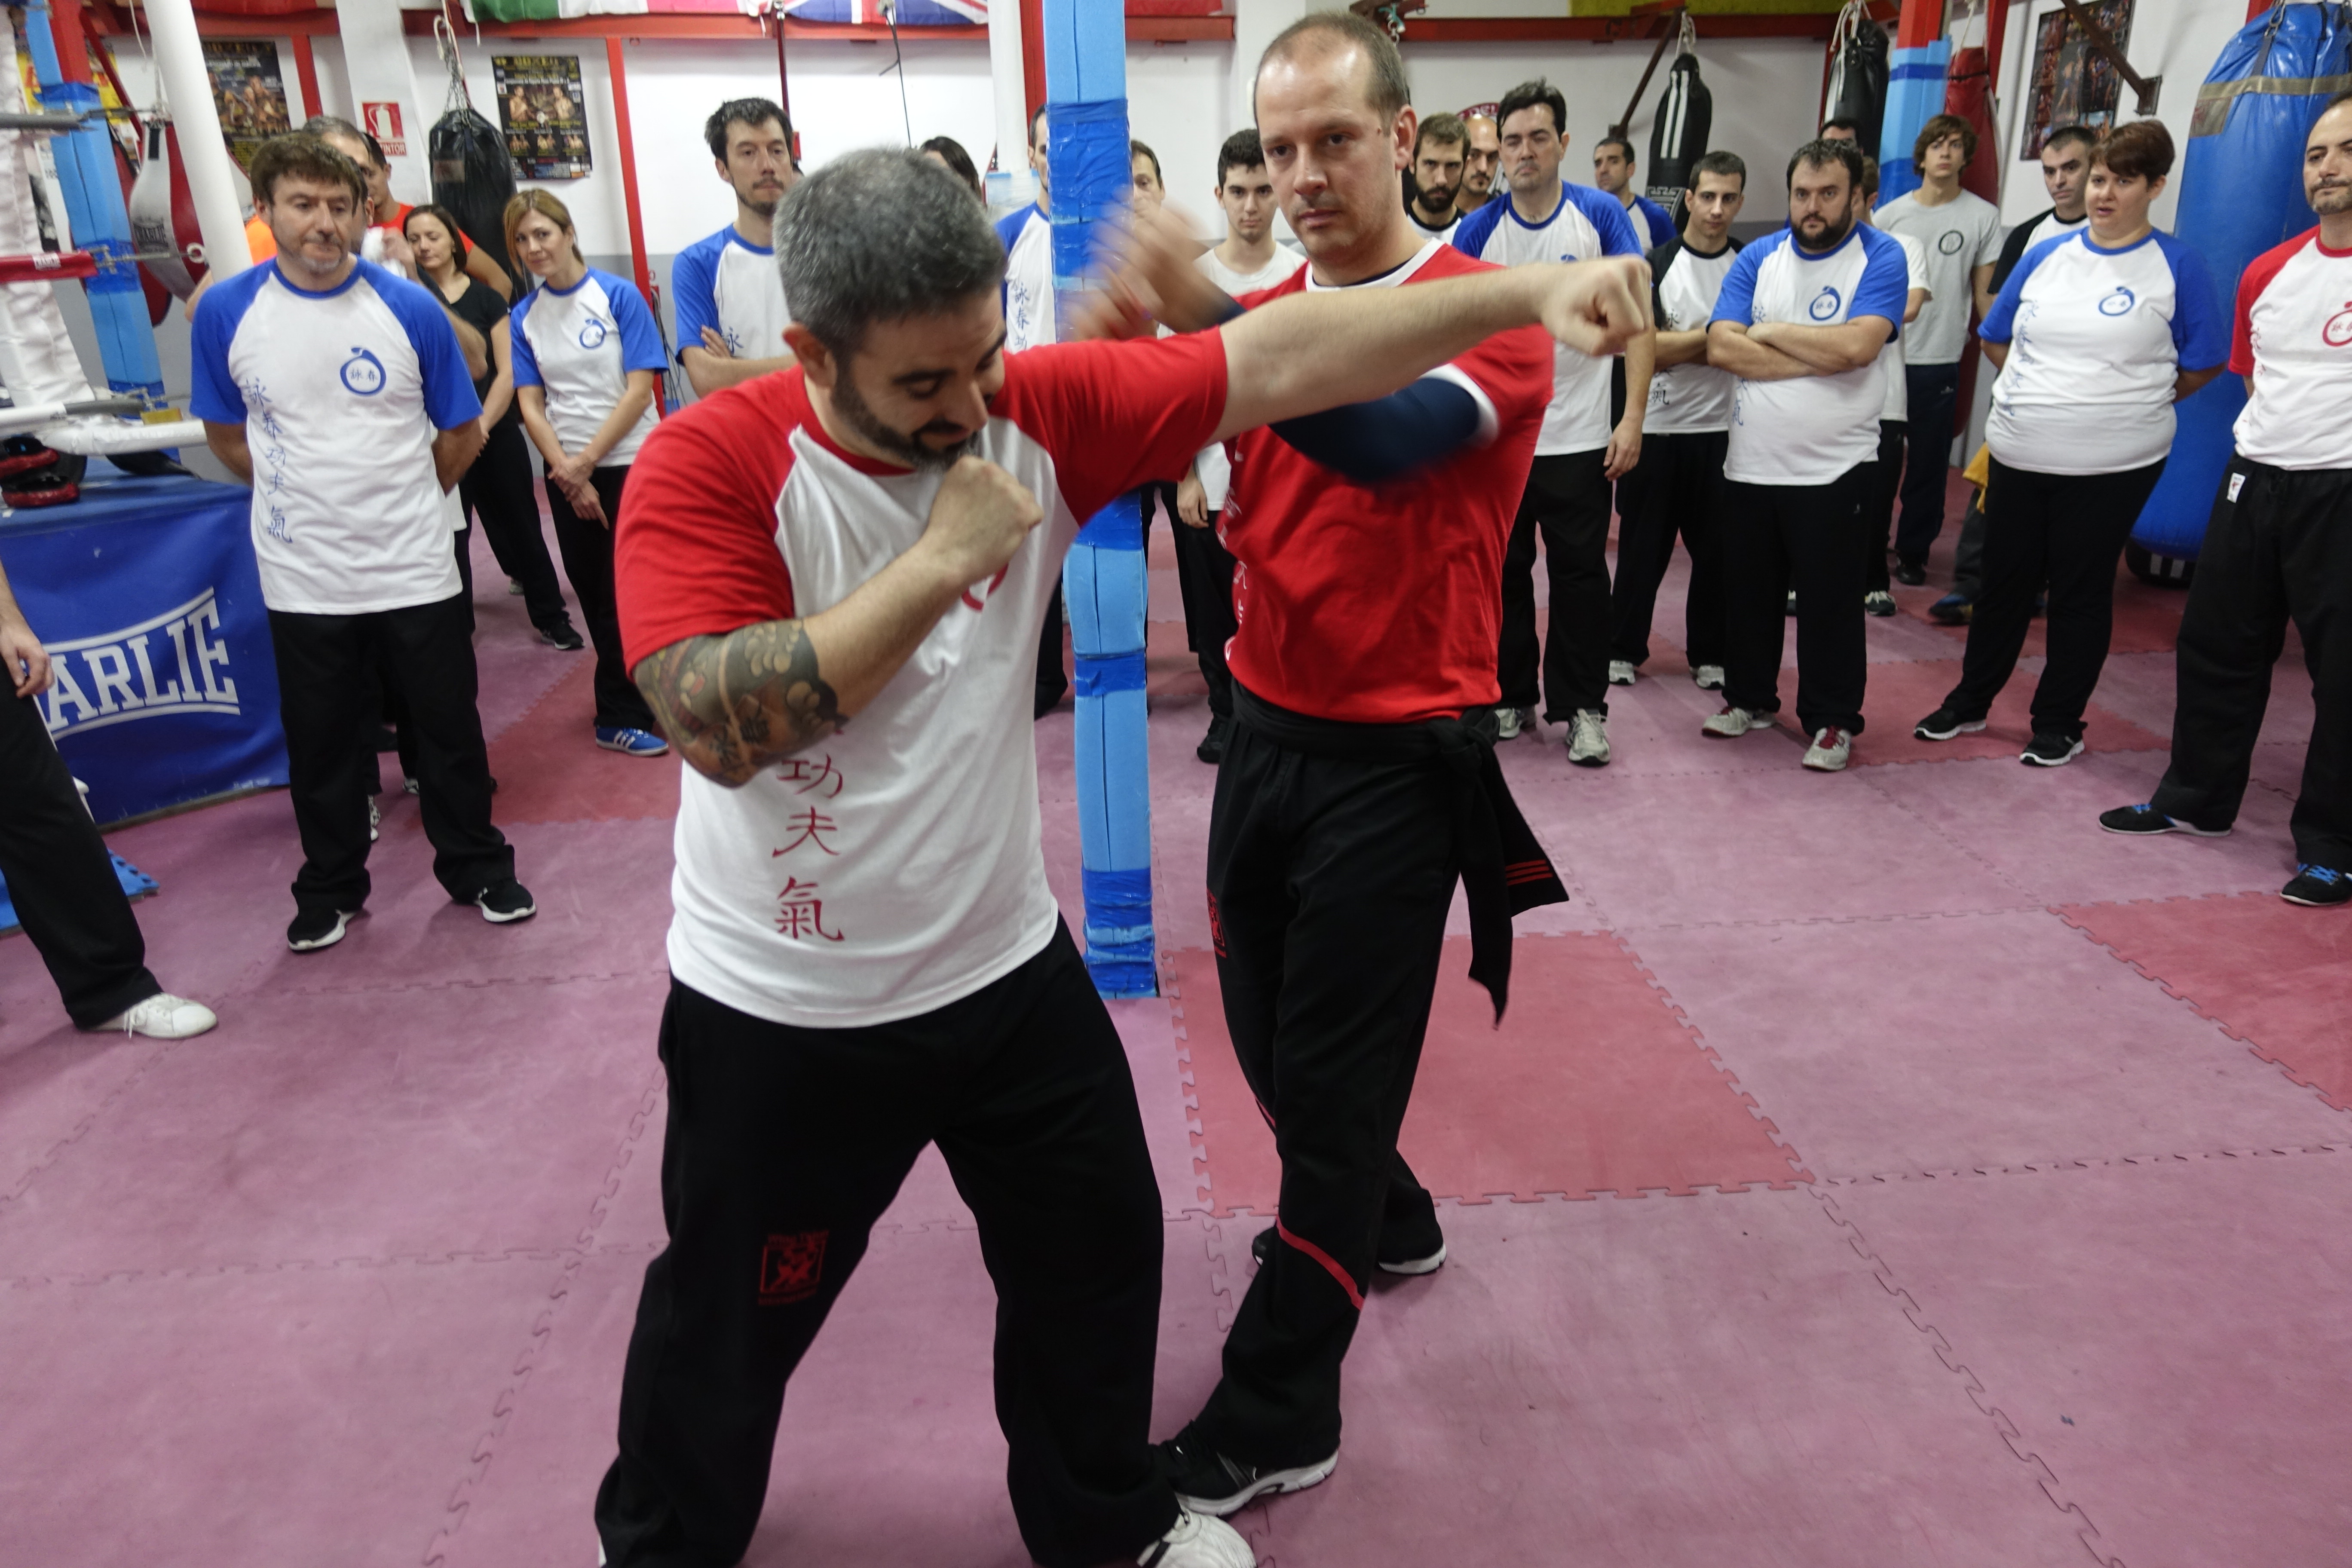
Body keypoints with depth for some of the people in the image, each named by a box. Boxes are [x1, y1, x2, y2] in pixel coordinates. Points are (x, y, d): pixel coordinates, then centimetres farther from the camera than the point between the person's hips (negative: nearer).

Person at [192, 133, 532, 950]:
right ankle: (329, 889, 29)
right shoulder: (225, 312, -2)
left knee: (448, 728, 8)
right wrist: (301, 494, 8)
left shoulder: (411, 308, -5)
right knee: (319, 742, 12)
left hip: (415, 569, -1)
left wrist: (396, 498, 8)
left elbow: (463, 432, 3)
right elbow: (227, 435, 10)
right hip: (301, 578, 1)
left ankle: (478, 867, 27)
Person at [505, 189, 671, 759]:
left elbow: (640, 391, -12)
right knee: (594, 591, 10)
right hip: (566, 472, 4)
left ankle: (619, 716, 14)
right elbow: (531, 405, 1)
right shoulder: (523, 317, 5)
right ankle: (635, 696, 27)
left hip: (629, 462, -4)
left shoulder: (619, 295, -7)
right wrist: (568, 475, -11)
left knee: (622, 591, 0)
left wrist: (585, 462, -13)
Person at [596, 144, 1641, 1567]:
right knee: (728, 1325, 17)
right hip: (783, 1014, -3)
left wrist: (1529, 293, -19)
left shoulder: (1041, 410, -9)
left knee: (1098, 1252, 19)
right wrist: (944, 558, -29)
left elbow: (1284, 362, -13)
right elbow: (719, 723, -31)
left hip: (1007, 966, 4)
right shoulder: (710, 463, -18)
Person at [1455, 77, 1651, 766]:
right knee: (1503, 573, 11)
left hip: (1580, 437, -2)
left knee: (1580, 575, 3)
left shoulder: (1603, 215, -2)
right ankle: (1509, 697, 25)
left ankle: (1582, 709, 13)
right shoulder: (1478, 229, 1)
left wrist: (1633, 418, -11)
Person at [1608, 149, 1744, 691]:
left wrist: (1677, 347, -12)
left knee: (1716, 549, 7)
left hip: (1723, 430, 1)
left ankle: (1710, 654, 19)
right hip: (1658, 428, -1)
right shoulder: (1655, 264, -1)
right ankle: (1623, 649, 18)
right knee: (1642, 546, 6)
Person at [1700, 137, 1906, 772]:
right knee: (1748, 592, 15)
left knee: (1830, 600, 3)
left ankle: (1832, 719, 16)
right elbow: (1721, 347, -9)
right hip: (1750, 461, 4)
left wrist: (1771, 331, -9)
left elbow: (1856, 347, -21)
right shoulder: (1758, 257, 5)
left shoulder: (1880, 258, -4)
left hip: (1831, 469, -4)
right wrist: (1818, 361, -14)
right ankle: (1750, 696, 32)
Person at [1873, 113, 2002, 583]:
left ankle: (1913, 552, 16)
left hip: (1939, 360, -1)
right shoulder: (1891, 214, 6)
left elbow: (1985, 293, 3)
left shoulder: (1983, 217, 2)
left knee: (1928, 462, 4)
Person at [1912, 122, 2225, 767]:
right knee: (2003, 581, 13)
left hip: (2113, 464, -3)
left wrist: (2130, 402, 4)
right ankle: (1970, 701, 27)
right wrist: (2041, 391, 8)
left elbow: (2202, 365, 1)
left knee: (2081, 591, 7)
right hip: (2018, 452, 4)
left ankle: (2059, 724, 18)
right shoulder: (2046, 255, 6)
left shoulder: (2177, 265, -4)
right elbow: (1996, 339, 16)